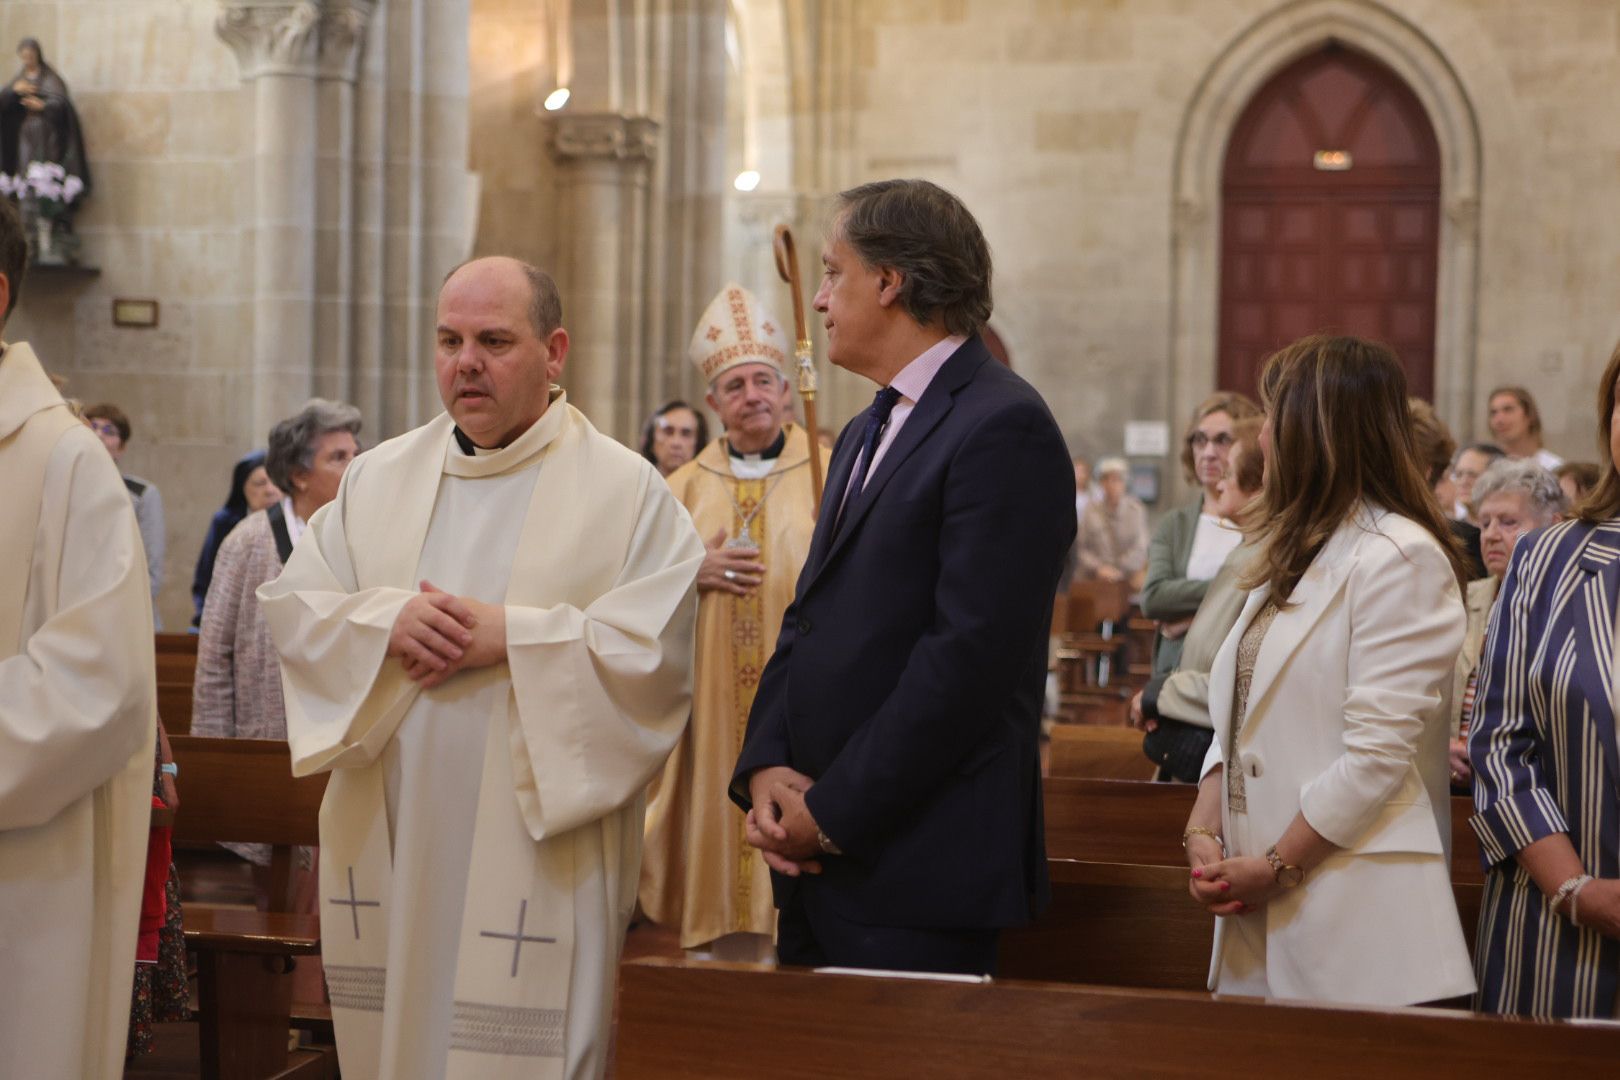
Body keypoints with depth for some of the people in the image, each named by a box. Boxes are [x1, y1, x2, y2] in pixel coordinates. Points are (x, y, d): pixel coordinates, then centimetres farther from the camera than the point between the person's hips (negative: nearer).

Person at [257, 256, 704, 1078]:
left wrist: (511, 636, -17)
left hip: (537, 850, -4)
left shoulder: (626, 490, -1)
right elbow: (290, 606, 7)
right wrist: (385, 622, -12)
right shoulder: (379, 477, 12)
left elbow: (654, 649, -11)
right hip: (388, 848, 4)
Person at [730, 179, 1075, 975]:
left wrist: (833, 813, -15)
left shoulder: (1004, 429, -12)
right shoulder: (866, 436, 20)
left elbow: (970, 655, -19)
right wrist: (764, 769, 1)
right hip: (820, 853, 9)